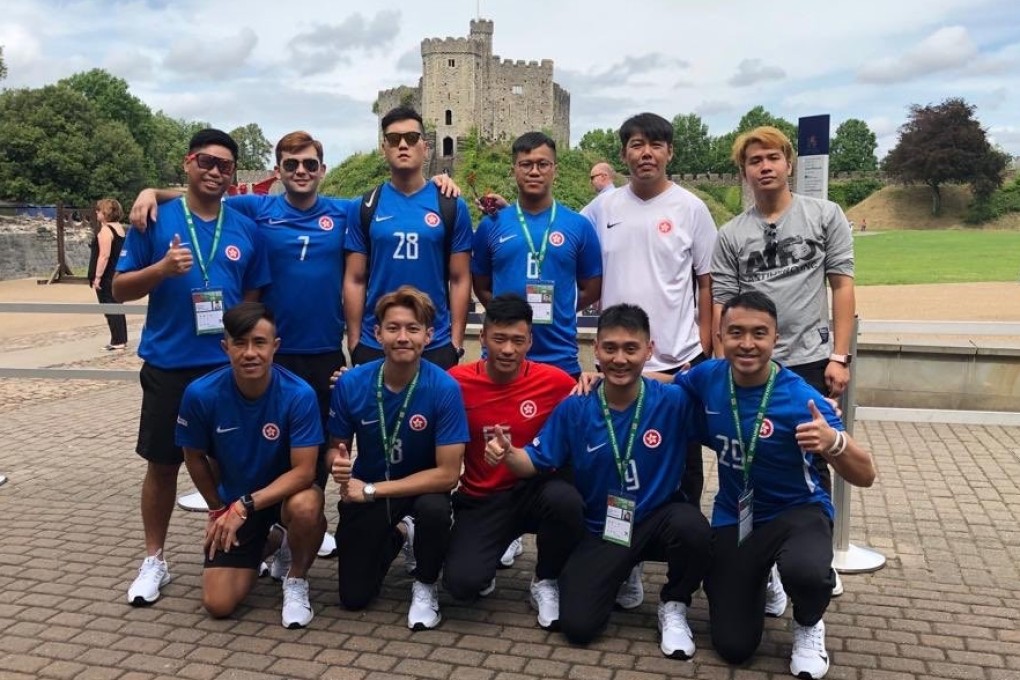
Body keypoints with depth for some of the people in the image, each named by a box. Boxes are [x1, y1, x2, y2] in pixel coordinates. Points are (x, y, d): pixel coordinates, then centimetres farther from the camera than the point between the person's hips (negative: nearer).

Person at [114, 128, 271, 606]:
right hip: (168, 365, -1)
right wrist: (163, 268, -19)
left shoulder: (245, 229, 4)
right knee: (162, 464, 8)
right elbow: (120, 289, -2)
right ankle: (154, 560, 23)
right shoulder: (155, 221, -2)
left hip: (230, 366, 2)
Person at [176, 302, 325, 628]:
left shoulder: (299, 394, -26)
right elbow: (195, 458, -2)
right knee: (218, 604, -8)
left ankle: (296, 580, -5)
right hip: (232, 501, 3)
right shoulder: (201, 394, -20)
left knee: (306, 507, -39)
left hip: (286, 491, -2)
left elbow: (304, 471, -25)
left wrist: (245, 506, -32)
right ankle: (263, 546, 25)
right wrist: (218, 510, 8)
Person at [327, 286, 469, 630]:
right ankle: (396, 535, 36)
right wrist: (338, 464, -28)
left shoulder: (445, 388, -26)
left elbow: (447, 474, -26)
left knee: (435, 509, -38)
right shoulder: (351, 383, -19)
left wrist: (372, 490, -26)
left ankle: (425, 584, -4)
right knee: (354, 597, 4)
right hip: (364, 492, 3)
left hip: (422, 487, -2)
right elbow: (335, 447, -3)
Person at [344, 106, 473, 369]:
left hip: (436, 345, 0)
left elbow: (460, 280, 1)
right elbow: (355, 281, 3)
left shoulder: (452, 207, 1)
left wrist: (456, 341, -4)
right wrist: (354, 342, -1)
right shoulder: (363, 207, 3)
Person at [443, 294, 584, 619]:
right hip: (482, 500, 0)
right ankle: (486, 562, 16)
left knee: (564, 500, -34)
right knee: (462, 583, -23)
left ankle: (545, 582, -3)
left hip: (536, 490, 1)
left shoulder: (554, 381, -9)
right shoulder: (458, 382, -10)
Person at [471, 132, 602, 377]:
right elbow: (481, 287, 10)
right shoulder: (491, 224, 3)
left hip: (561, 360, 0)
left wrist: (556, 311, 0)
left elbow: (592, 289, 8)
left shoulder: (579, 225, 2)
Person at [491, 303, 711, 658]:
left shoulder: (674, 401, -15)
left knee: (693, 527, -36)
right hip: (600, 529, 1)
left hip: (657, 518, -1)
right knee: (577, 626, -12)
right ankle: (618, 574, 24)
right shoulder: (574, 408, -11)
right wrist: (508, 455, -28)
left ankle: (674, 606, -3)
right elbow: (536, 461, -7)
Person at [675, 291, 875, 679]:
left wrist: (834, 442, -43)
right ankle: (757, 580, 37)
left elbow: (865, 477, -21)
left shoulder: (800, 398, -23)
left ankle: (808, 626, 0)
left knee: (805, 572, -40)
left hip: (797, 511, -3)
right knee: (733, 648, 2)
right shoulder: (708, 378, -12)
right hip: (733, 517, 3)